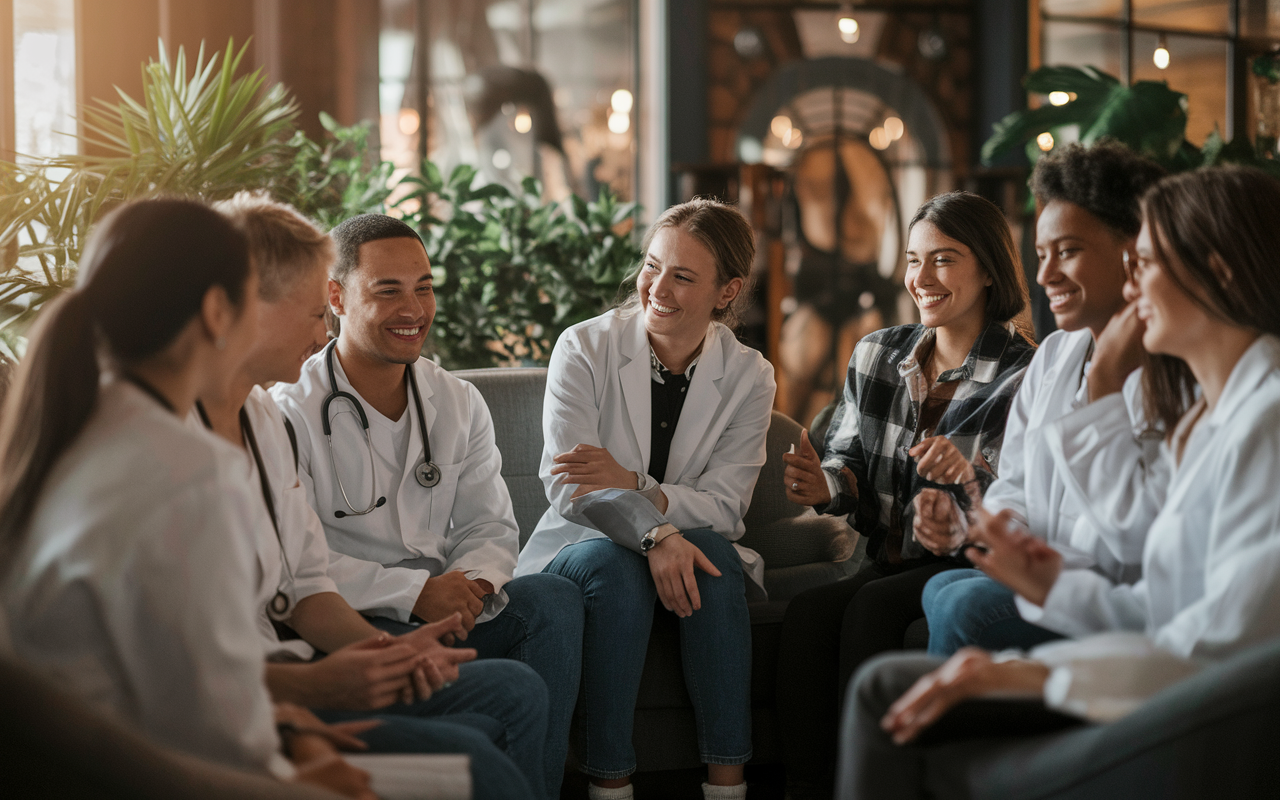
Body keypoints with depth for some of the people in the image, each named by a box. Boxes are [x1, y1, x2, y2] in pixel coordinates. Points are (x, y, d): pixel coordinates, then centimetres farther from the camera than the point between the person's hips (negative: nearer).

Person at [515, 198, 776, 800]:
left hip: (687, 547, 2)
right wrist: (655, 532, -35)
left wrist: (631, 484, -28)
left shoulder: (748, 377, -2)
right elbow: (567, 486, -17)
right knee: (615, 566, -35)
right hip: (583, 544, -1)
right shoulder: (584, 348, -8)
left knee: (713, 556, -32)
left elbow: (723, 506, -10)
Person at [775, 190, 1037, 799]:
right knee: (807, 613, -26)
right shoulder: (876, 355, 10)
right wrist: (828, 484, -6)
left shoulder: (1023, 378, -6)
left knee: (871, 607, -31)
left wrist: (970, 476, -29)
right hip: (891, 561, 5)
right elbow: (850, 458, 18)